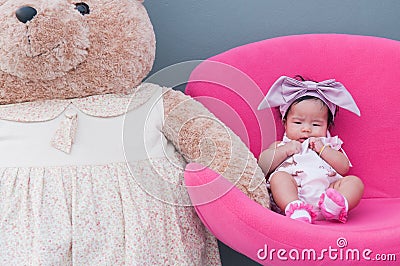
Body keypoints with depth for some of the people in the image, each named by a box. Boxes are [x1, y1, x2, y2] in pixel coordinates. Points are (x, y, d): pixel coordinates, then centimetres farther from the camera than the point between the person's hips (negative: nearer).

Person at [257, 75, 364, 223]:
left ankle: (338, 205, -48)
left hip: (326, 190, 2)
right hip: (291, 195, -2)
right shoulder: (281, 146, 28)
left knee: (354, 182, -16)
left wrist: (323, 149, 4)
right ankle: (296, 209, -52)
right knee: (278, 177, -27)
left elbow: (344, 167, 13)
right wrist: (284, 150, 2)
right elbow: (262, 165, 12)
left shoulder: (330, 147, 31)